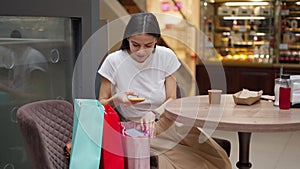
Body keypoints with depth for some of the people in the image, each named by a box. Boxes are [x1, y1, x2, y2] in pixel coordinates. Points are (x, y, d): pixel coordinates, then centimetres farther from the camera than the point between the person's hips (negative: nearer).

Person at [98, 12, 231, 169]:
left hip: (167, 123, 3)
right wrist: (117, 99, -22)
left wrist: (154, 113, -20)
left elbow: (171, 100, 1)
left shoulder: (166, 56, -2)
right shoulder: (113, 61, -8)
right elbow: (101, 105, 0)